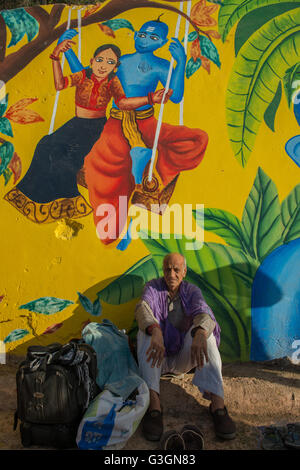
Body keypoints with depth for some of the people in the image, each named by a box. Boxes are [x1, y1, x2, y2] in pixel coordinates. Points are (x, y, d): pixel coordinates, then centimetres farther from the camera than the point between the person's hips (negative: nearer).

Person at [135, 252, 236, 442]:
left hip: (183, 359, 1)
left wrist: (199, 335, -49)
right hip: (159, 357, 0)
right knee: (147, 329, -30)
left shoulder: (192, 291, -1)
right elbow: (142, 308, -26)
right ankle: (153, 403, -43)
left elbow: (203, 313, -24)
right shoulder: (153, 287, -3)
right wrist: (155, 332, -49)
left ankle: (217, 403, -37)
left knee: (203, 331, -27)